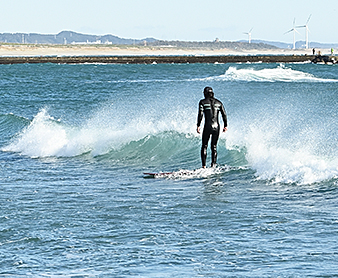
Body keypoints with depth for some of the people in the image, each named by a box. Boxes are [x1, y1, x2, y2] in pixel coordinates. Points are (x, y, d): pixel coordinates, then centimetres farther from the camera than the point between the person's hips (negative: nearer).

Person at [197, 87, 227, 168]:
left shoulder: (203, 102, 1)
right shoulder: (218, 102, 10)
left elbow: (200, 114, -9)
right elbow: (224, 114, 7)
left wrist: (198, 125, -7)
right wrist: (225, 125, 13)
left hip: (208, 126, -3)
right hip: (216, 126, 3)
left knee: (204, 146, 8)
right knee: (214, 146, 13)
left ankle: (203, 165, -1)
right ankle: (213, 165, 7)